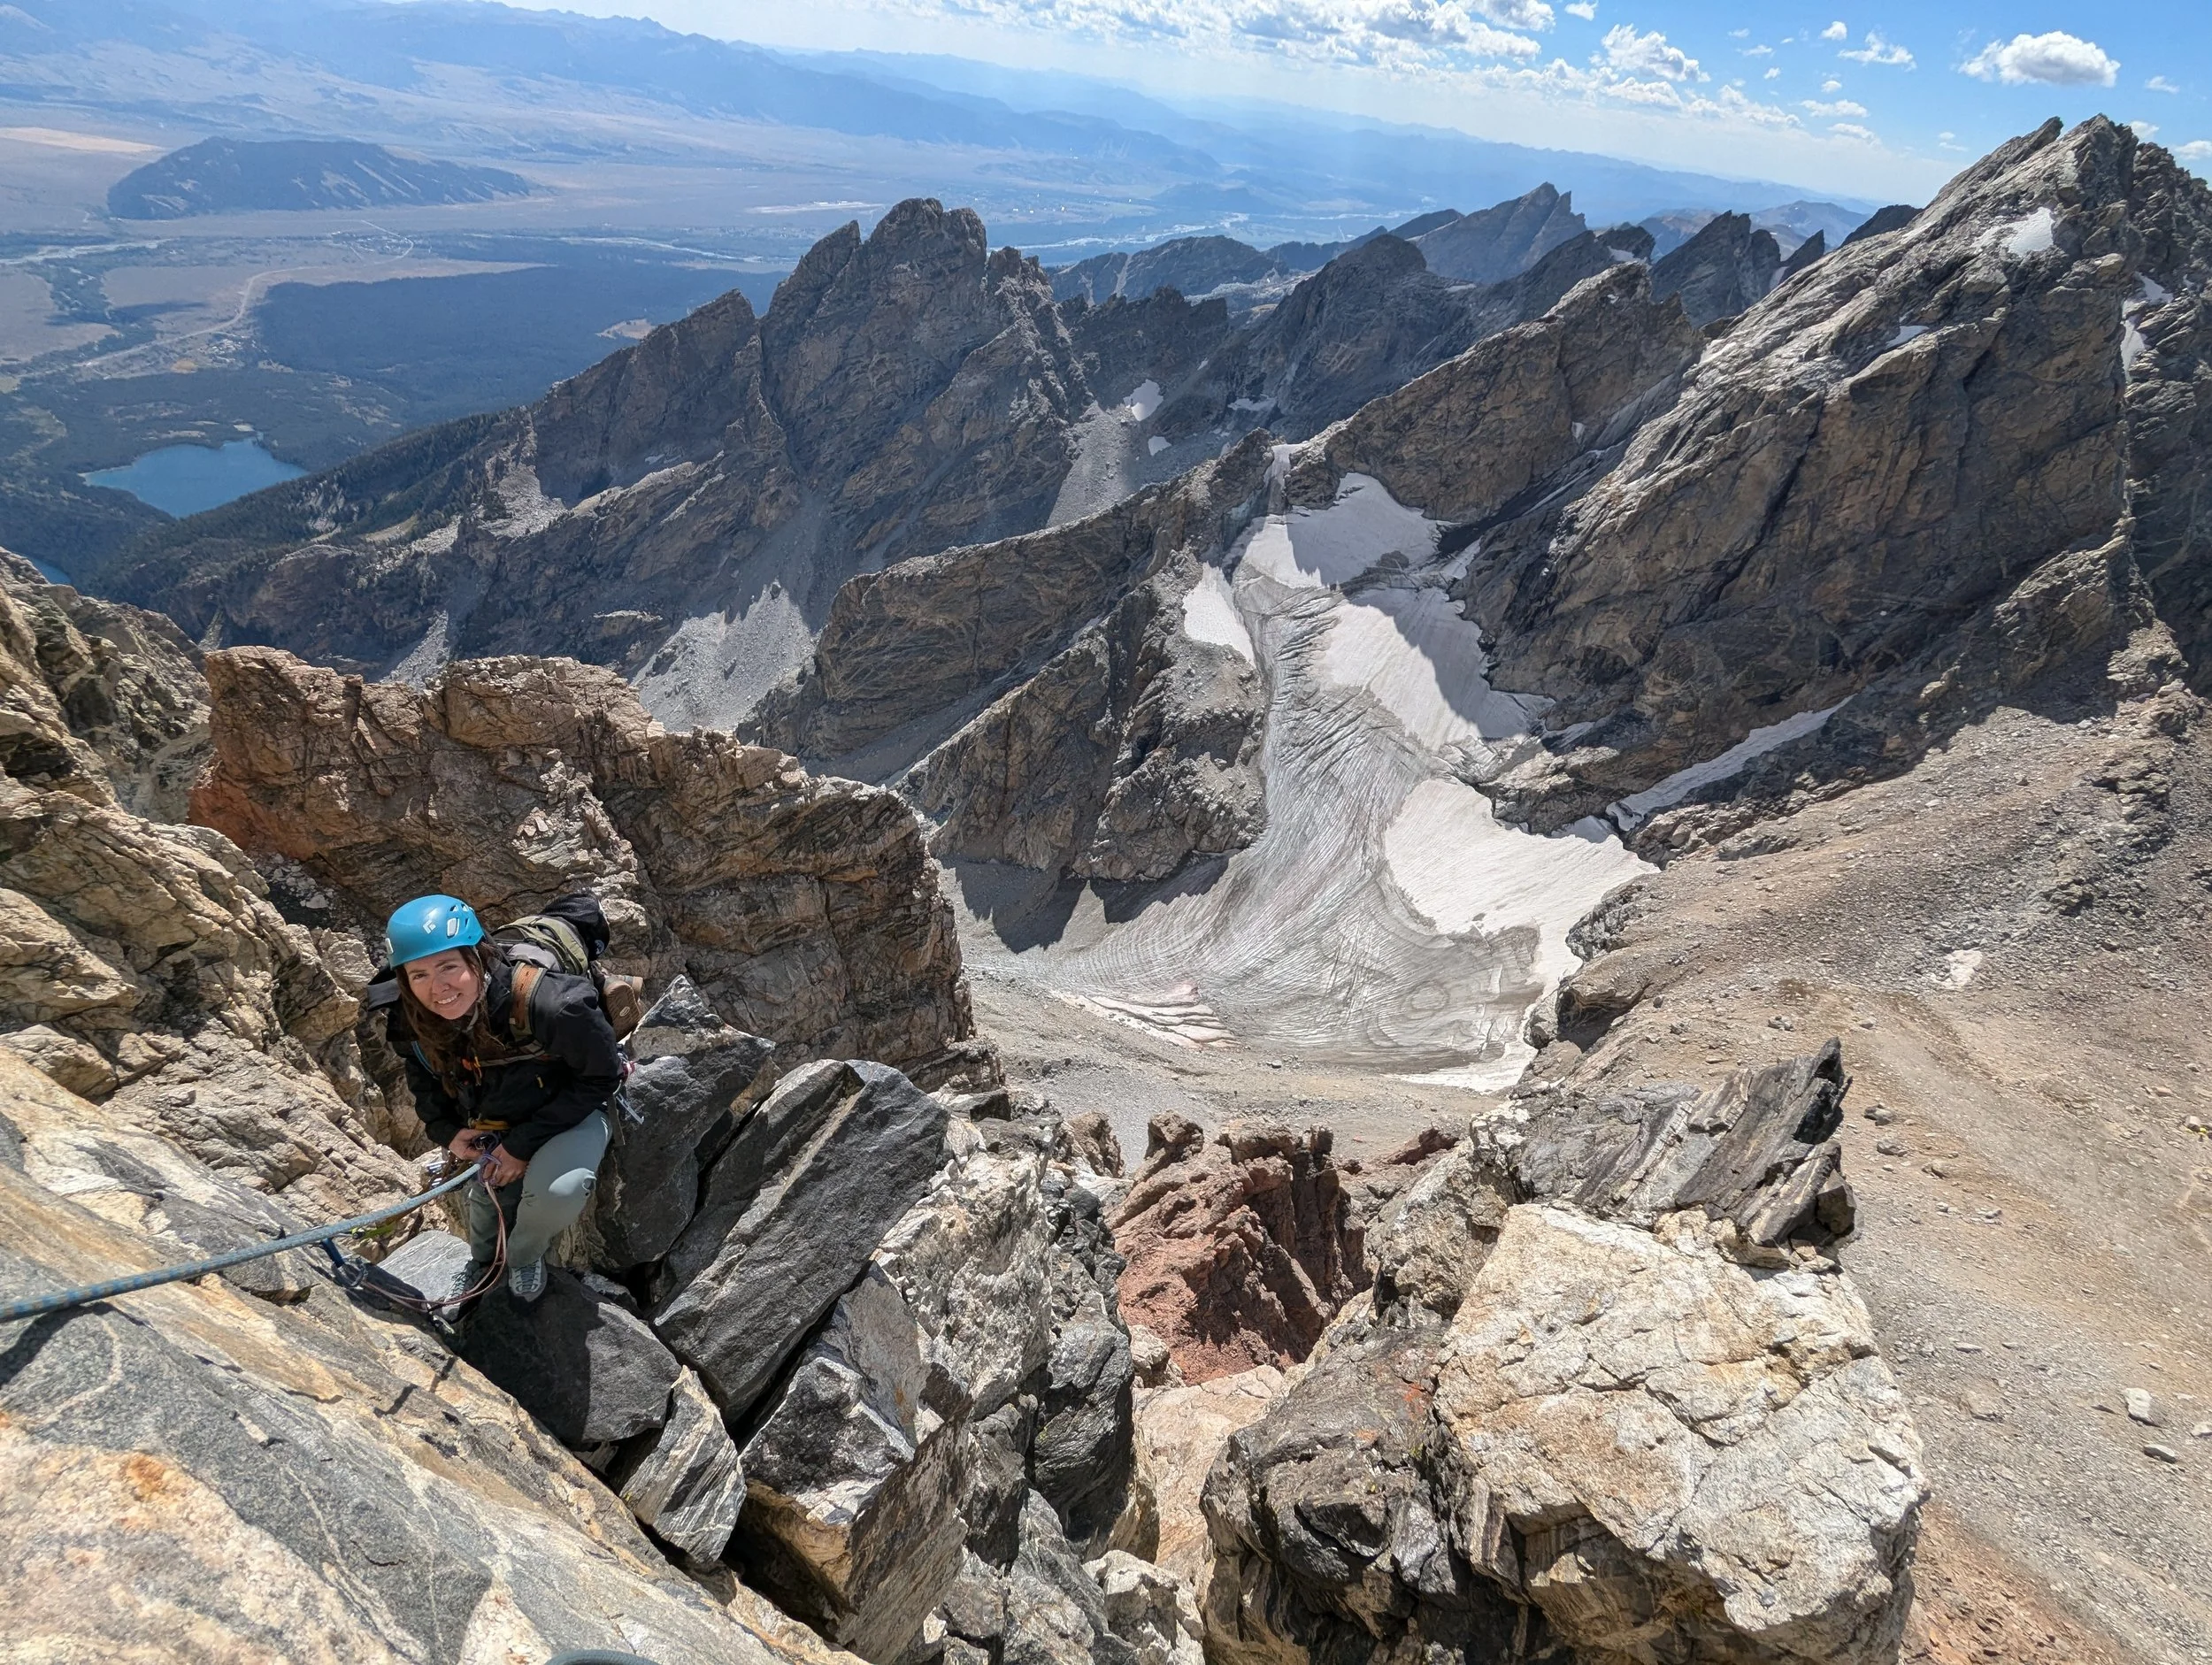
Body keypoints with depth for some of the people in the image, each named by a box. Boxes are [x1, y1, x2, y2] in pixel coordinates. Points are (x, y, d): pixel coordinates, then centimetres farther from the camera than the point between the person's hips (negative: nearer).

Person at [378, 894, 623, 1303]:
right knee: (487, 1197, 17)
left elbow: (601, 1075, -23)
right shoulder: (412, 1024, -18)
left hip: (574, 1112, -5)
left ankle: (525, 1256, 6)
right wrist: (447, 1131, -11)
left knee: (557, 1192, -30)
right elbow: (426, 1081, 7)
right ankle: (483, 1263, 55)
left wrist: (526, 1144, -22)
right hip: (490, 1125, 5)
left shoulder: (549, 1004, -38)